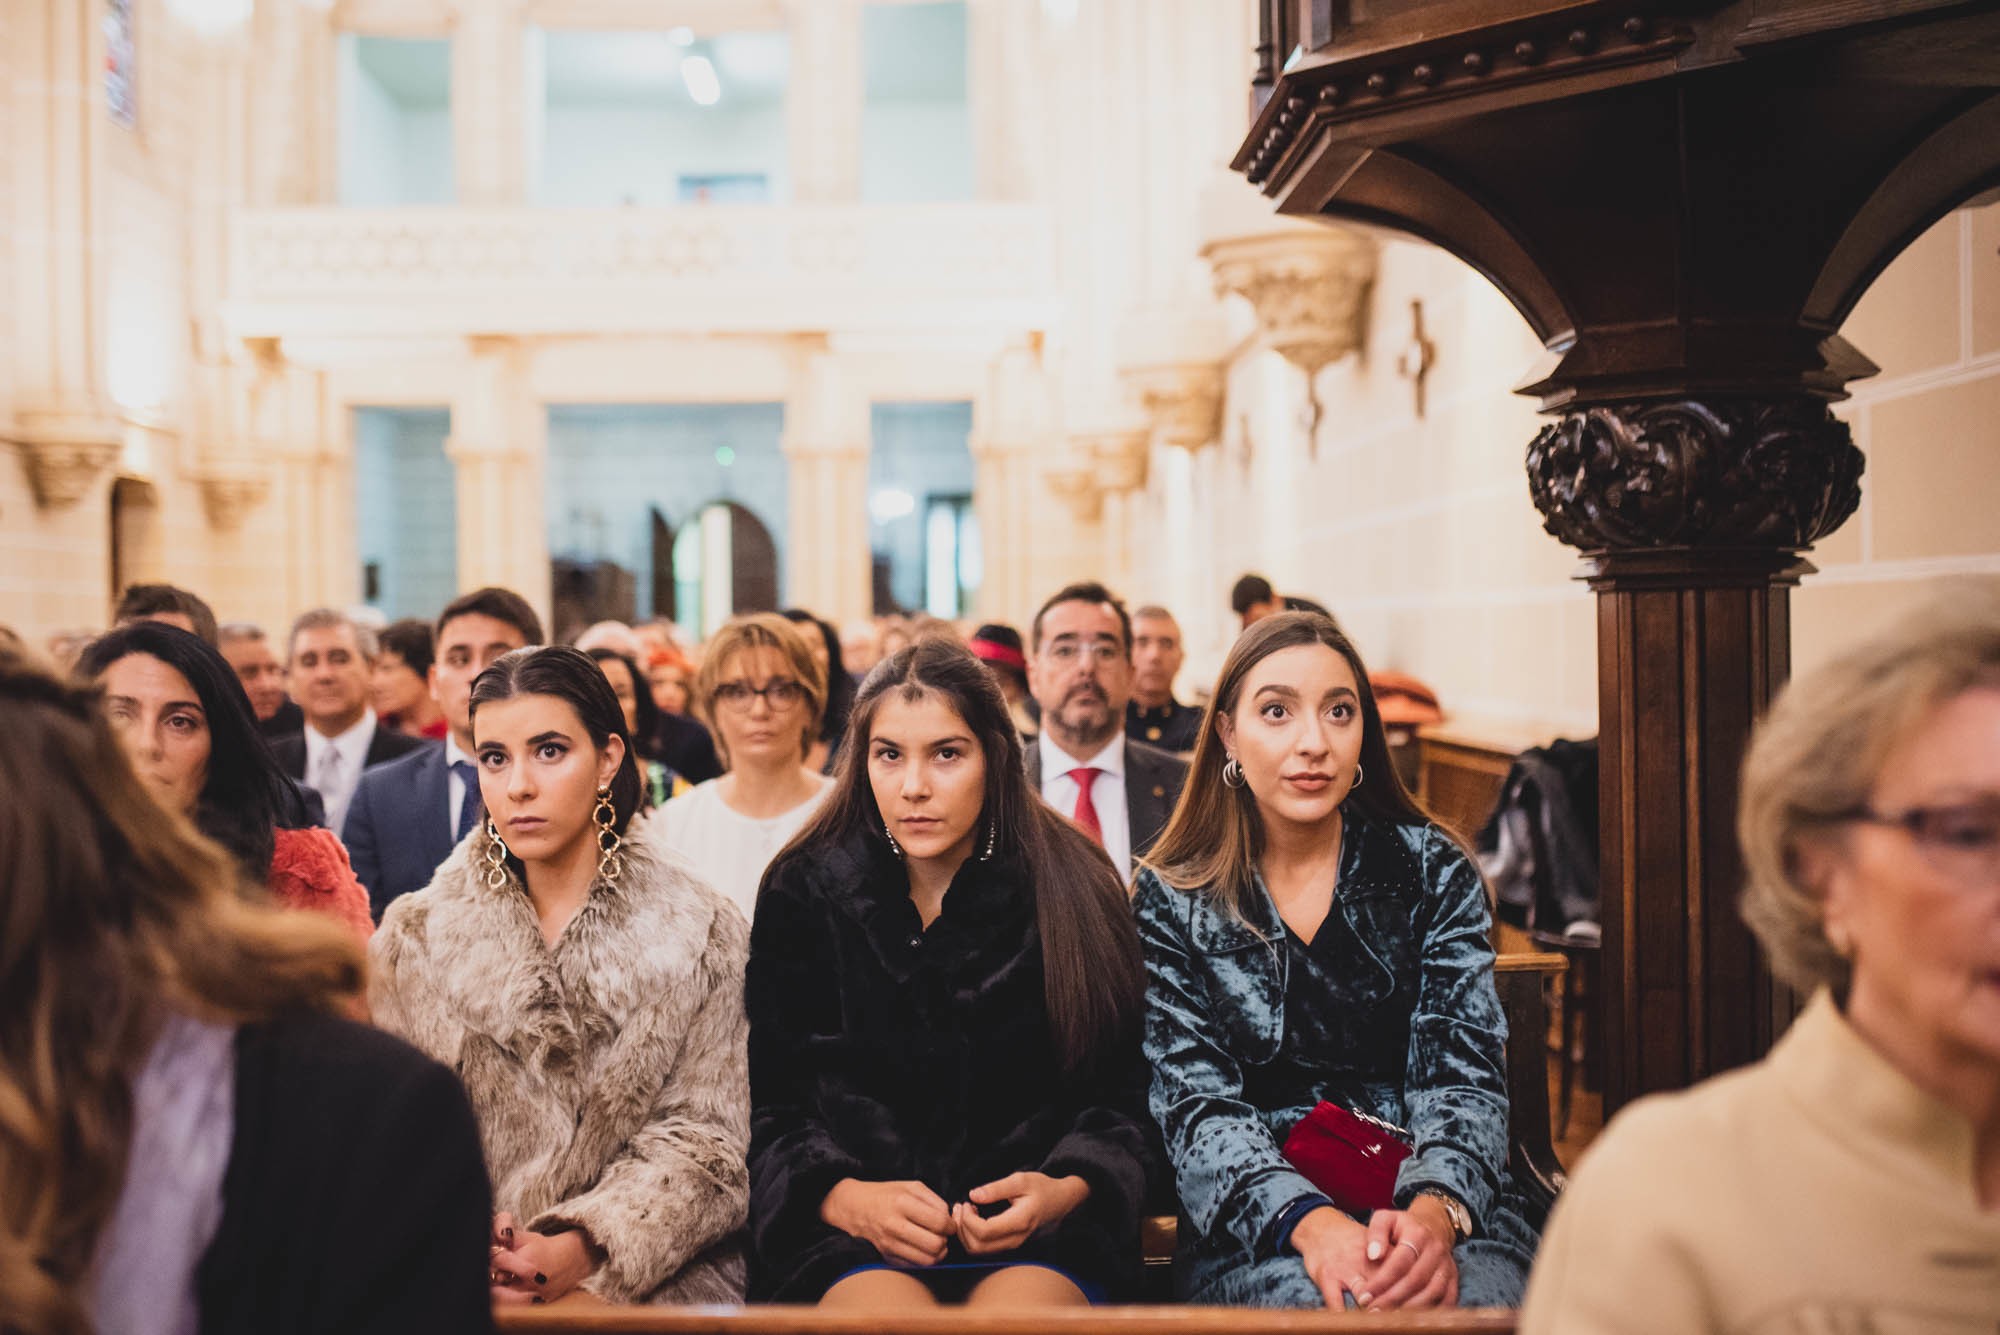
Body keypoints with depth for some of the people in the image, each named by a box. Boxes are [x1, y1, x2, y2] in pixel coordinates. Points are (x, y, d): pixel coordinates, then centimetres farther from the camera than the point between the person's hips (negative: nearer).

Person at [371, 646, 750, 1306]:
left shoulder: (705, 936, 5)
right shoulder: (414, 938, 10)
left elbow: (702, 1140, 1)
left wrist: (584, 1248, -13)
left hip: (652, 1282, -1)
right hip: (461, 1291, 1)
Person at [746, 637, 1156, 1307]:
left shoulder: (1073, 893, 3)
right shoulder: (804, 894, 5)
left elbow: (1119, 1096, 6)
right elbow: (766, 1104, 4)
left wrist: (1066, 1190, -14)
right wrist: (842, 1196, -14)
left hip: (1037, 1231, 0)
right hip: (849, 1228, 1)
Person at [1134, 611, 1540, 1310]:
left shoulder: (1433, 872, 7)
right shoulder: (1171, 899, 5)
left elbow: (1463, 1077, -1)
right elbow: (1197, 1103, -4)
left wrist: (1434, 1212, -24)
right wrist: (1312, 1224, -24)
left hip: (1448, 1205, 1)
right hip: (1256, 1231, -1)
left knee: (1466, 1300, -33)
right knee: (1335, 1304, -35)